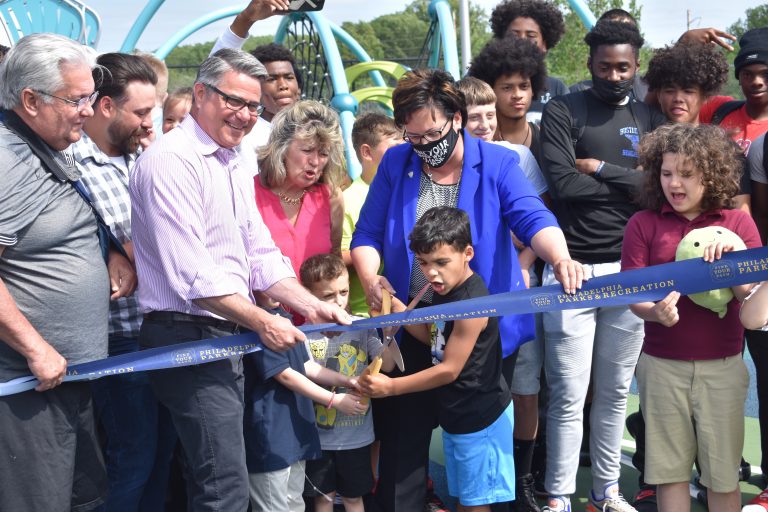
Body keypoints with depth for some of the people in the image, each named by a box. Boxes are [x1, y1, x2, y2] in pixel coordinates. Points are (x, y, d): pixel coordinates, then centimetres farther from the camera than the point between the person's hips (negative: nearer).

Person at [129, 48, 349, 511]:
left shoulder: (236, 168, 15)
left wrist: (312, 307, 3)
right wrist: (262, 322, -17)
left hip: (227, 337, 10)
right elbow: (190, 273, -21)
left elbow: (261, 257, 16)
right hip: (189, 337, -9)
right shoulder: (171, 161, -14)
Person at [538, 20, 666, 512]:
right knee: (569, 394, 0)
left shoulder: (651, 119, 12)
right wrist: (633, 185, -5)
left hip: (630, 271, 4)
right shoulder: (562, 112, 0)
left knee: (615, 392, 13)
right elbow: (563, 184, -13)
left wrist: (601, 168, -7)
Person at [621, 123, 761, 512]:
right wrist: (657, 312, -25)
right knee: (670, 469, 9)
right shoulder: (644, 224, 0)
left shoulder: (738, 223, 2)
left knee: (723, 473, 8)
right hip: (663, 365, 0)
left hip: (722, 366, 0)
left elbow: (753, 296, -2)